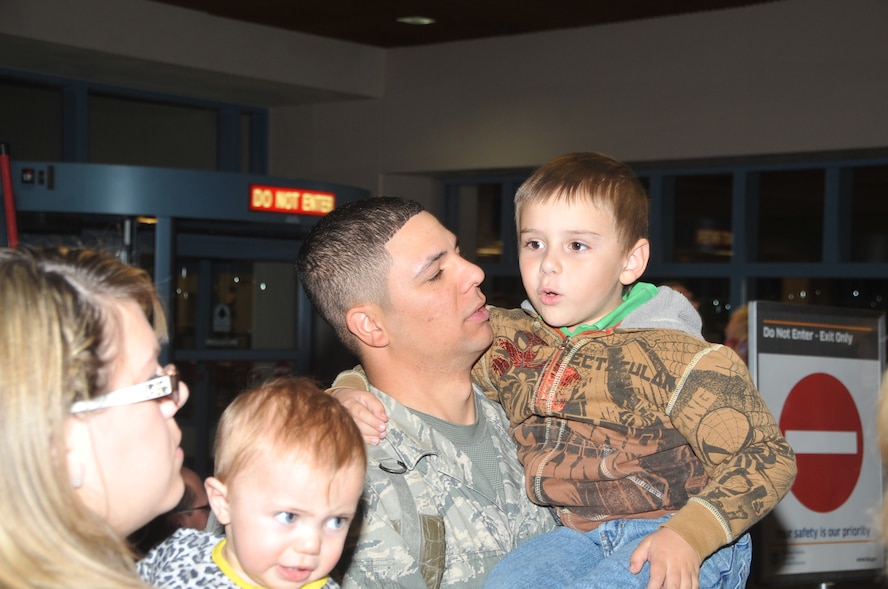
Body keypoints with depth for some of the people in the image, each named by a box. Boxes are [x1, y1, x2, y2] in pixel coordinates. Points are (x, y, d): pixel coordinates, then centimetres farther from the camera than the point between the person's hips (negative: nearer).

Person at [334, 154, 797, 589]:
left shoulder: (676, 357, -12)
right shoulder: (504, 341, 4)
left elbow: (766, 459, -13)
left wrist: (690, 535, -27)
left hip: (670, 543, -5)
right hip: (580, 535, 5)